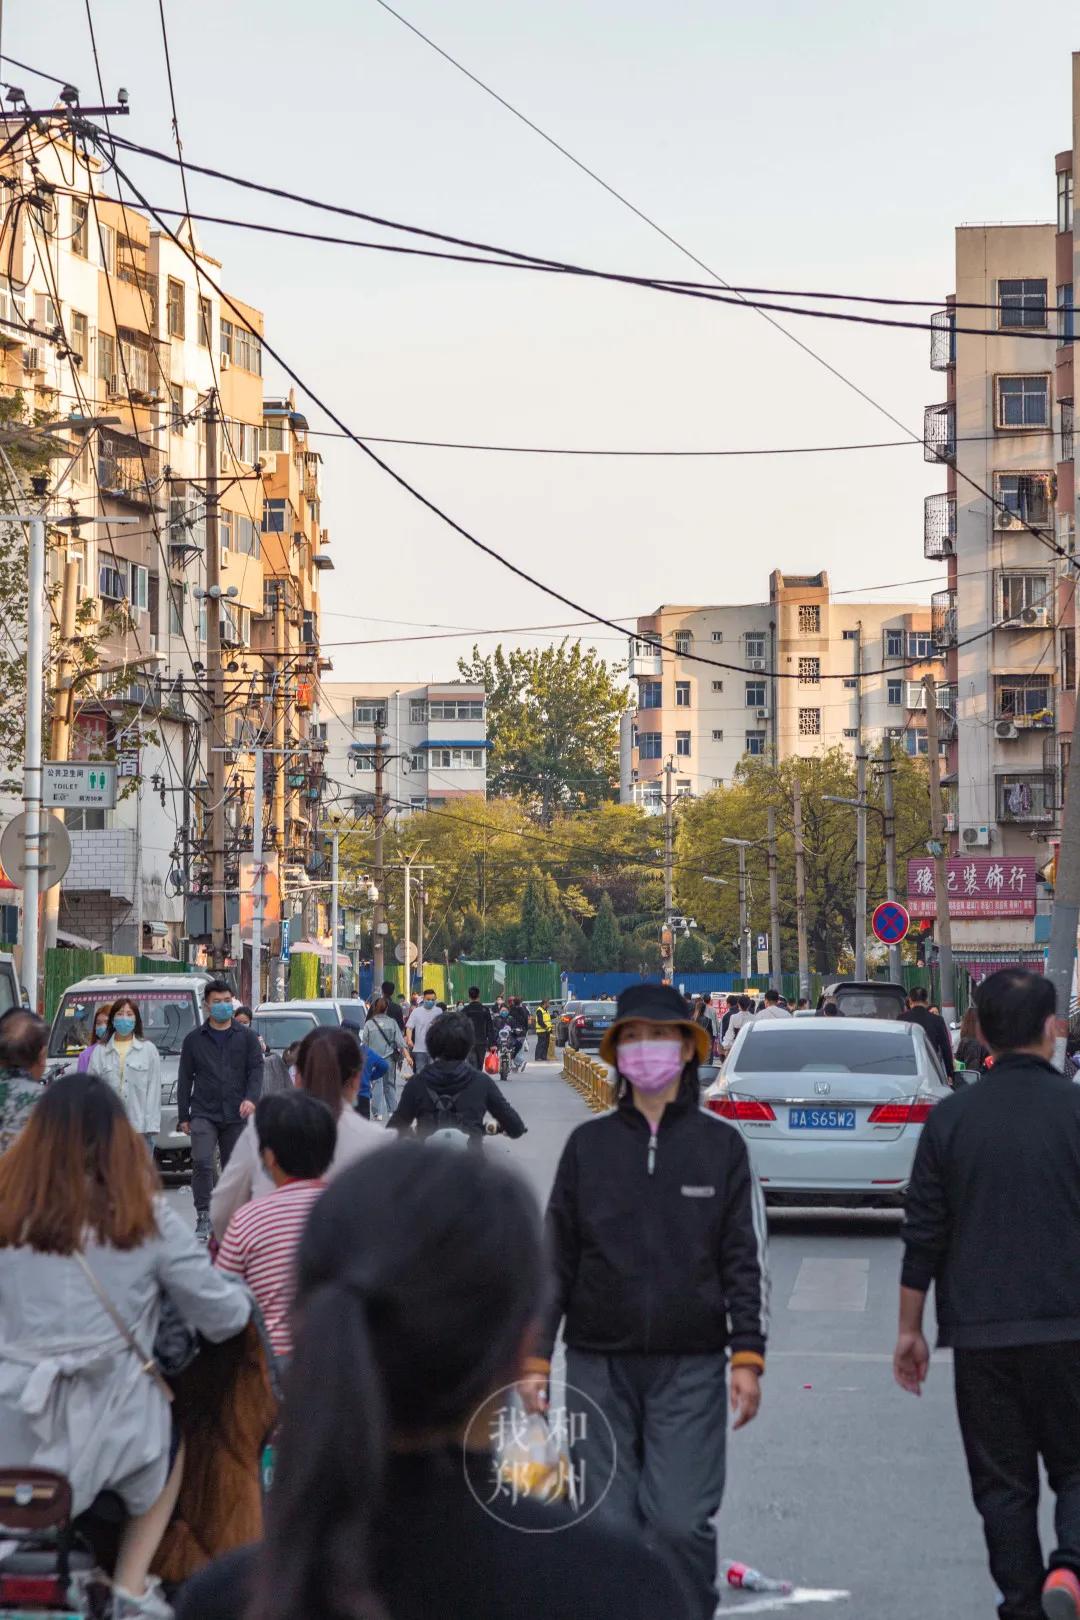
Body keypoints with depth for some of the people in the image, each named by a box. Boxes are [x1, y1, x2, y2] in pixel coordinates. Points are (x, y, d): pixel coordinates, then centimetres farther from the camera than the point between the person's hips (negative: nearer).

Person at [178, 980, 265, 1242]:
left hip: (236, 1115, 1)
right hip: (204, 1113, -1)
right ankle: (203, 1215, -14)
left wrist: (251, 1098, -17)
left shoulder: (246, 1037, 9)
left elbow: (256, 1070, 2)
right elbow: (185, 1079, 10)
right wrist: (183, 1116, 6)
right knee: (201, 1162, -19)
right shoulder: (194, 1039, 9)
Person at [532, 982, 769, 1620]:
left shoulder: (720, 1144, 4)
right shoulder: (588, 1144, 7)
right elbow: (555, 1258, 11)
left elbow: (746, 1260, 3)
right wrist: (535, 1358, 6)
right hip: (599, 1365, 2)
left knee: (682, 1523, -10)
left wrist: (748, 1358, -5)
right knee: (609, 1526, 2)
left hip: (690, 1365, -2)